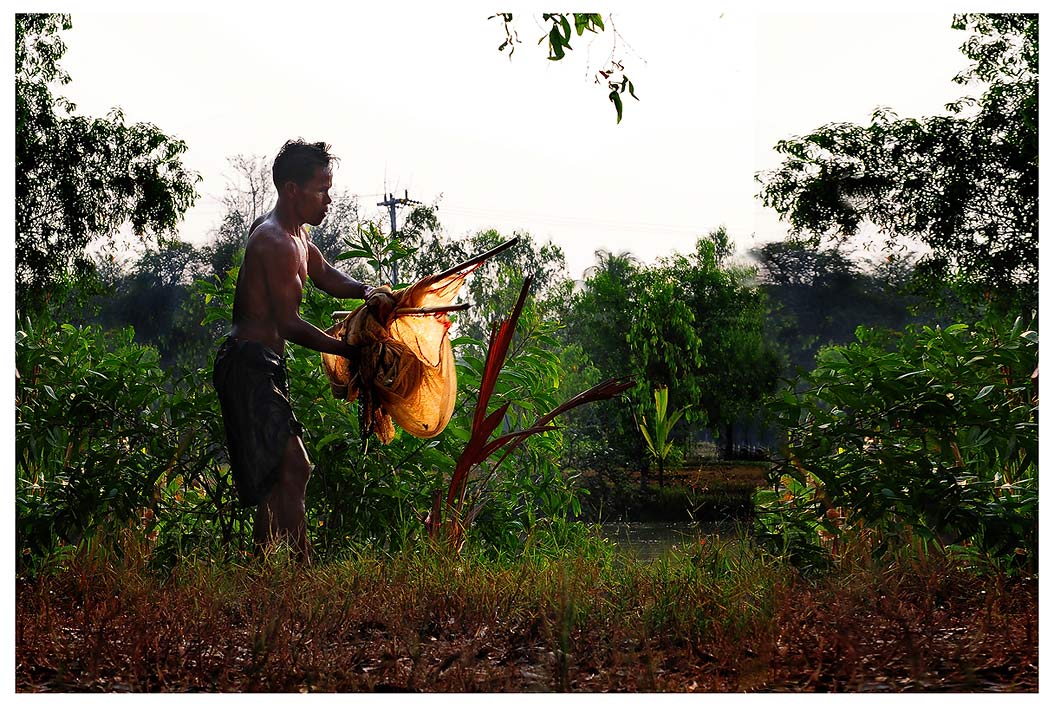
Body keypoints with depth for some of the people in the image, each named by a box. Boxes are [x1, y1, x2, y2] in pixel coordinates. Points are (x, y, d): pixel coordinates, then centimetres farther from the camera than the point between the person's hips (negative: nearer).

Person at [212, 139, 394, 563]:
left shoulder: (293, 232, 15)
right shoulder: (277, 243, -17)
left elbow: (325, 276, 24)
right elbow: (290, 325, -18)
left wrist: (367, 292, 2)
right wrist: (350, 352, -11)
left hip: (260, 364, 11)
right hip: (250, 364, -11)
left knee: (278, 474, 14)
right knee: (292, 467, -17)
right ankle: (305, 567, -20)